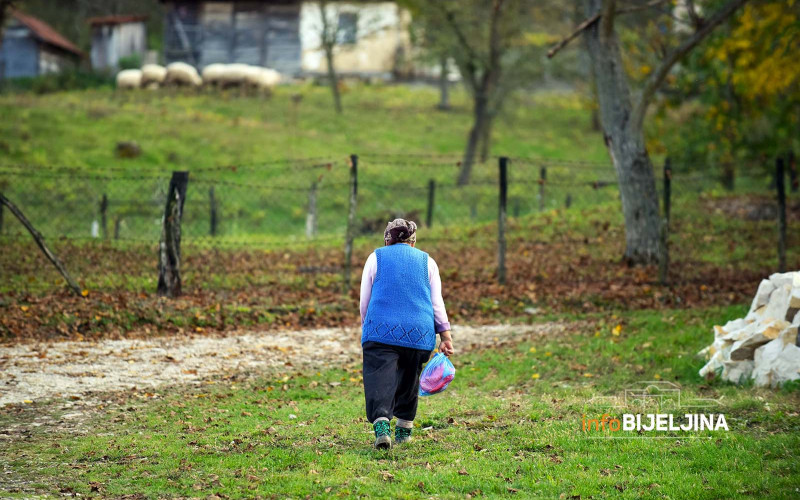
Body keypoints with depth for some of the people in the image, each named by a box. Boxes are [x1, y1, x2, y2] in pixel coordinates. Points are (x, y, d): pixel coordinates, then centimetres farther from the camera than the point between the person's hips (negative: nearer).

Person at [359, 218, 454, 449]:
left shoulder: (376, 257, 14)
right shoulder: (427, 261, 18)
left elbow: (364, 301, 14)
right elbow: (437, 302, 11)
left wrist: (366, 329, 28)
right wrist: (445, 336, 7)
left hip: (382, 328, -2)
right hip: (420, 332, 2)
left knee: (380, 378, -11)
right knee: (409, 379, 19)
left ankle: (381, 424, -33)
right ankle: (404, 429, 27)